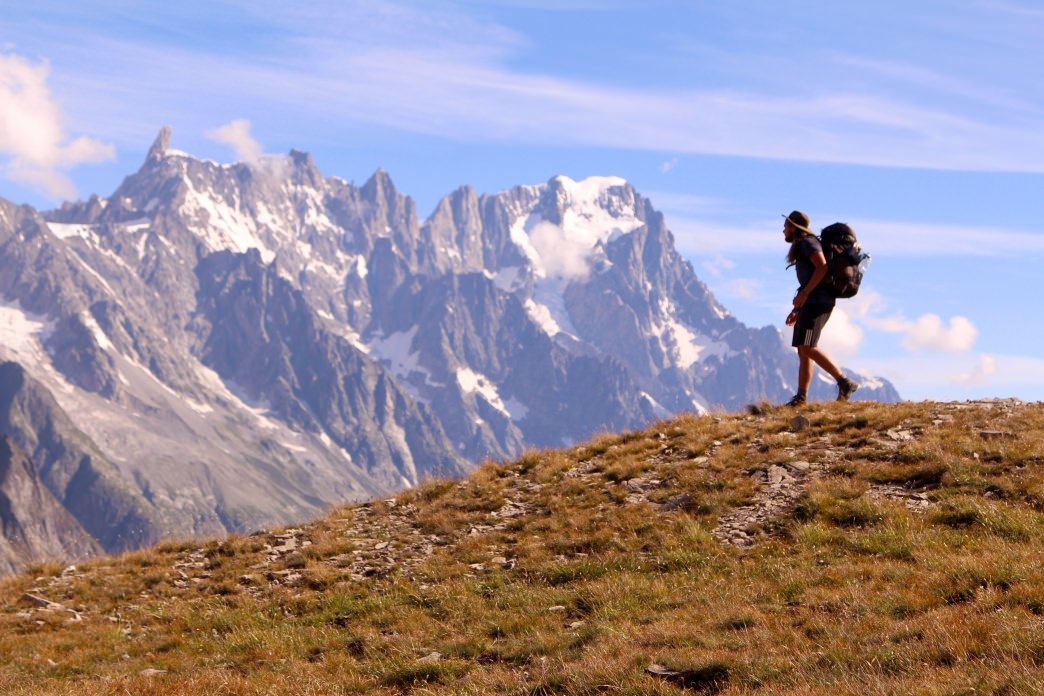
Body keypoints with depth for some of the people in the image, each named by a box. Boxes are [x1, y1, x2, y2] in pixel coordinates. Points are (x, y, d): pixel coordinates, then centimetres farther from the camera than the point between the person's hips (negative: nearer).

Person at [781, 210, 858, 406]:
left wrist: (803, 294, -21)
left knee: (807, 348, -17)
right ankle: (801, 396, 2)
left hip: (817, 302, -11)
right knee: (803, 350, 5)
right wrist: (797, 309, 23)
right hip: (810, 302, 11)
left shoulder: (808, 242, -7)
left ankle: (845, 383, -16)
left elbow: (822, 267, -21)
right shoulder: (801, 247, 24)